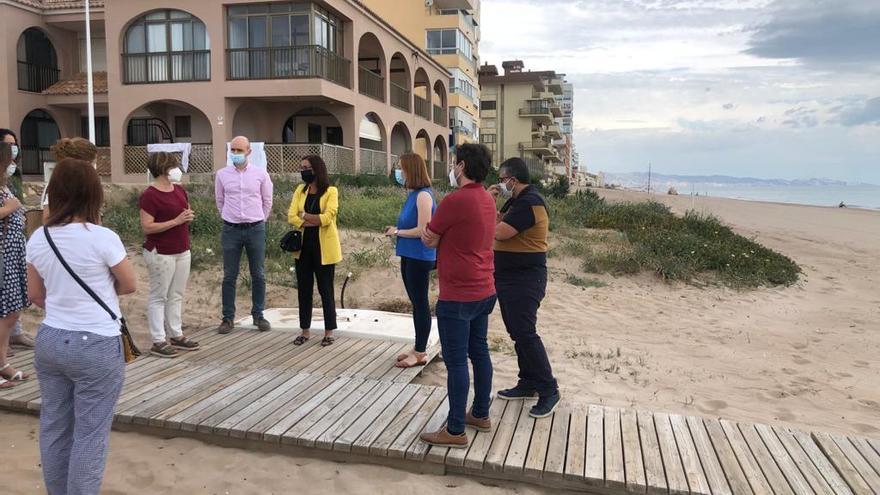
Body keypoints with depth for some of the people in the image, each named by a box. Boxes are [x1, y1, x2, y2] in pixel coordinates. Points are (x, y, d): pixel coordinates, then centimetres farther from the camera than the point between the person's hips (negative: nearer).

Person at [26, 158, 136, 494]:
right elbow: (129, 286, -6)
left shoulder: (38, 239, 0)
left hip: (49, 340, 6)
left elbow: (35, 295, 10)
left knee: (53, 426, 18)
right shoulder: (102, 238, -18)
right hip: (96, 346, -6)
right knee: (90, 432, 4)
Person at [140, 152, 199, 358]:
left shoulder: (180, 190, 9)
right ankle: (158, 341, 8)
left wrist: (189, 216, 2)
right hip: (161, 253, -8)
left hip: (182, 251, 8)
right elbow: (147, 227, -19)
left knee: (176, 295, 14)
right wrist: (176, 221, -22)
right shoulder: (149, 195, -15)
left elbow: (188, 211, 24)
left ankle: (176, 335, 24)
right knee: (159, 297, 1)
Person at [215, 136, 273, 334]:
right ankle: (228, 318, 12)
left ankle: (258, 315, 16)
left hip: (256, 229, 0)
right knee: (229, 276, 3)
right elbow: (220, 201, 14)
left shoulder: (261, 174, 0)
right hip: (231, 229, 1)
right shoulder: (222, 175, 3)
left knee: (258, 275, 5)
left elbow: (267, 202, 9)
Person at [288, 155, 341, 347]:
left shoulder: (331, 191, -6)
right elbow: (291, 216, -5)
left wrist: (304, 216, -9)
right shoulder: (300, 190, 8)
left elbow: (327, 217, -19)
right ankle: (305, 330, 21)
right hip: (303, 246, 5)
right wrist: (314, 221, -17)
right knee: (303, 289, 9)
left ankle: (329, 331, 15)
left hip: (323, 248, -5)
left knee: (325, 289, 4)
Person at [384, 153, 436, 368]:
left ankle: (420, 354, 11)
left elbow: (422, 230, -20)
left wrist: (397, 232, -9)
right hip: (409, 256, 9)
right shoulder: (412, 194, 11)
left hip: (419, 258, -9)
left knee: (421, 304, 1)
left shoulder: (423, 195, -16)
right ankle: (418, 348, 27)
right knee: (416, 303, 16)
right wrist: (396, 231, 3)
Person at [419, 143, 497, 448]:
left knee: (456, 362, -1)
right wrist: (441, 235, 2)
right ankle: (480, 414, 29)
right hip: (484, 291, 9)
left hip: (457, 297, -9)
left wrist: (432, 235, 8)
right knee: (479, 353, 17)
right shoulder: (487, 199, 9)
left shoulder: (455, 200, -19)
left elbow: (428, 240, -8)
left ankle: (455, 431, 7)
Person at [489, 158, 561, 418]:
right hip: (510, 277, 10)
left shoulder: (529, 202, -18)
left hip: (524, 279, -10)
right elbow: (500, 222, 13)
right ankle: (528, 384, 25)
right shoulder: (516, 200, 15)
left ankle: (548, 390, 1)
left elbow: (499, 232, -24)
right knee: (518, 332, 14)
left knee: (525, 333, -9)